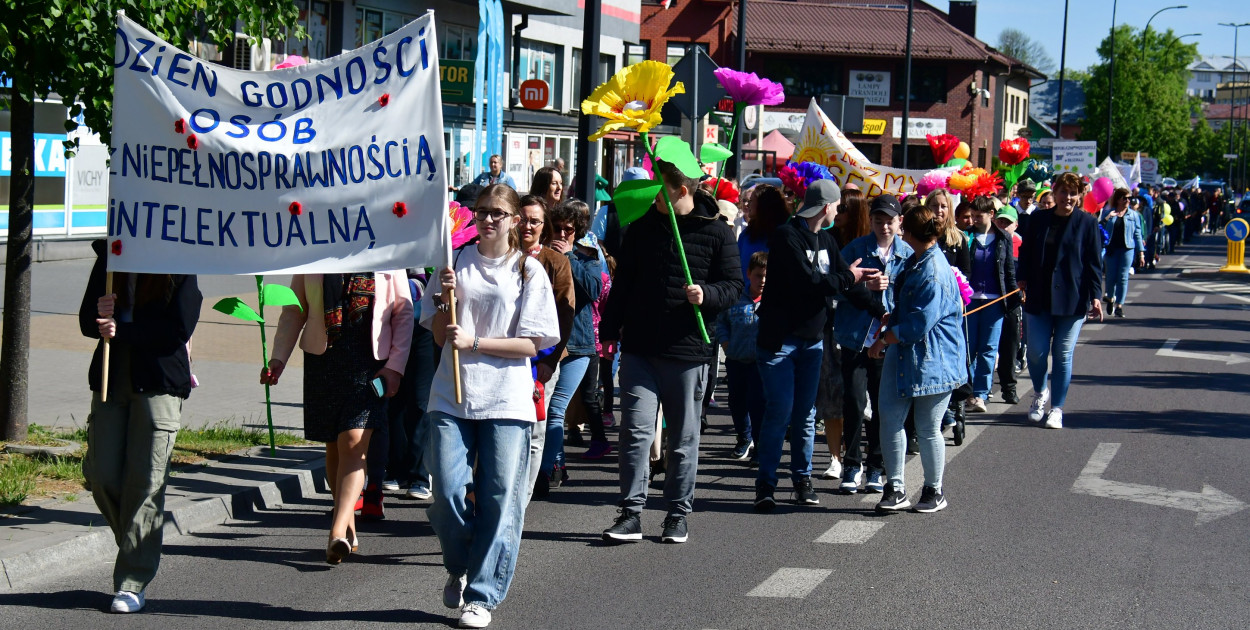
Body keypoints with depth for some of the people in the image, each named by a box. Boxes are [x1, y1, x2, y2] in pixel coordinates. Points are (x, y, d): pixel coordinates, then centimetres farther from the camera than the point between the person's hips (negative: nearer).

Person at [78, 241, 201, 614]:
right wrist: (100, 316, -13)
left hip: (159, 383, -4)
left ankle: (134, 583, 0)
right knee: (101, 475, 1)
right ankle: (138, 549, 26)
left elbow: (179, 330, -12)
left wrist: (122, 330, -18)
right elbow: (87, 320, 10)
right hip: (110, 379, 5)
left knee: (145, 480, -5)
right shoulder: (108, 258, 8)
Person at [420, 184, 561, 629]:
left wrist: (474, 342, -12)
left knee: (499, 500, -2)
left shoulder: (529, 271, 3)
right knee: (448, 492, -7)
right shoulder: (456, 263, 10)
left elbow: (531, 344, -3)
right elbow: (439, 336, 12)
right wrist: (446, 299, -6)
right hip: (452, 395, 2)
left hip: (506, 400, -2)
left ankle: (482, 594, 9)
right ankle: (458, 568, 20)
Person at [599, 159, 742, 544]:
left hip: (687, 352, -2)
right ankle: (631, 514, -3)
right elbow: (623, 284, 16)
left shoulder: (717, 233, -1)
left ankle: (678, 515, 17)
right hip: (639, 348, 2)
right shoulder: (642, 228, 9)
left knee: (684, 438, 7)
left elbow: (734, 285, 0)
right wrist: (609, 330, 14)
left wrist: (707, 294, -20)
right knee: (636, 431, -6)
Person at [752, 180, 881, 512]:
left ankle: (802, 479, 16)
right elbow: (808, 282, -21)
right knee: (780, 412, -9)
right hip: (779, 338, -7)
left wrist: (880, 312, 6)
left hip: (812, 339, 7)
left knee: (806, 414, 9)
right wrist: (847, 278, -7)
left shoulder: (826, 239, 12)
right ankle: (766, 483, -2)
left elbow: (848, 279, 14)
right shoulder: (787, 236, -14)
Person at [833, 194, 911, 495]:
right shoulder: (855, 249, -1)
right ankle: (852, 465, 8)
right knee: (854, 400, -5)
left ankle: (876, 467, 18)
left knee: (882, 403, 6)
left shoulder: (908, 254, 3)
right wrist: (866, 286, -18)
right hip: (855, 335, -1)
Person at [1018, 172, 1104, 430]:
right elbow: (1026, 254, 14)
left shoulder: (1087, 223, -1)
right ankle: (1040, 393, 27)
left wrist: (1096, 297, -7)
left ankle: (1057, 408, 12)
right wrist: (1023, 282, 3)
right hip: (1039, 298, 2)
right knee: (1036, 352, -2)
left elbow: (1094, 263, -1)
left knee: (1063, 354, 1)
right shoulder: (1038, 219, 6)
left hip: (1072, 300, -2)